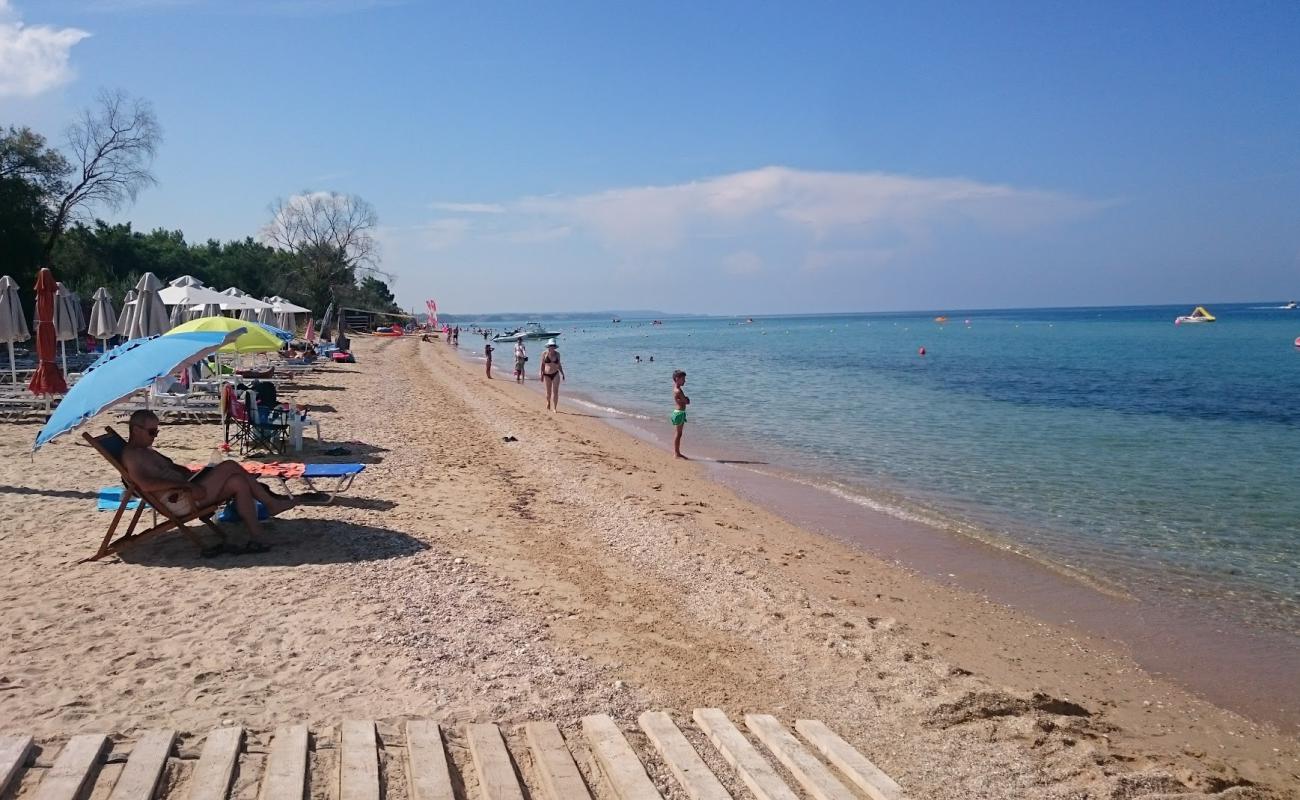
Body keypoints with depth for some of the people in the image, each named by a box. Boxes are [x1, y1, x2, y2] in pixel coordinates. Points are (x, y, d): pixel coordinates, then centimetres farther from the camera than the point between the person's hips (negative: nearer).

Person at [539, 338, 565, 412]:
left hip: (556, 374, 1)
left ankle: (554, 408, -4)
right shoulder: (544, 353, -3)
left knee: (555, 392, -7)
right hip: (547, 375, -1)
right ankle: (548, 403, 38)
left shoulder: (557, 354, 3)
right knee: (548, 392, 10)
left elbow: (559, 364, 12)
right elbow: (542, 364, 1)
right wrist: (541, 375, -3)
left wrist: (562, 374, 9)